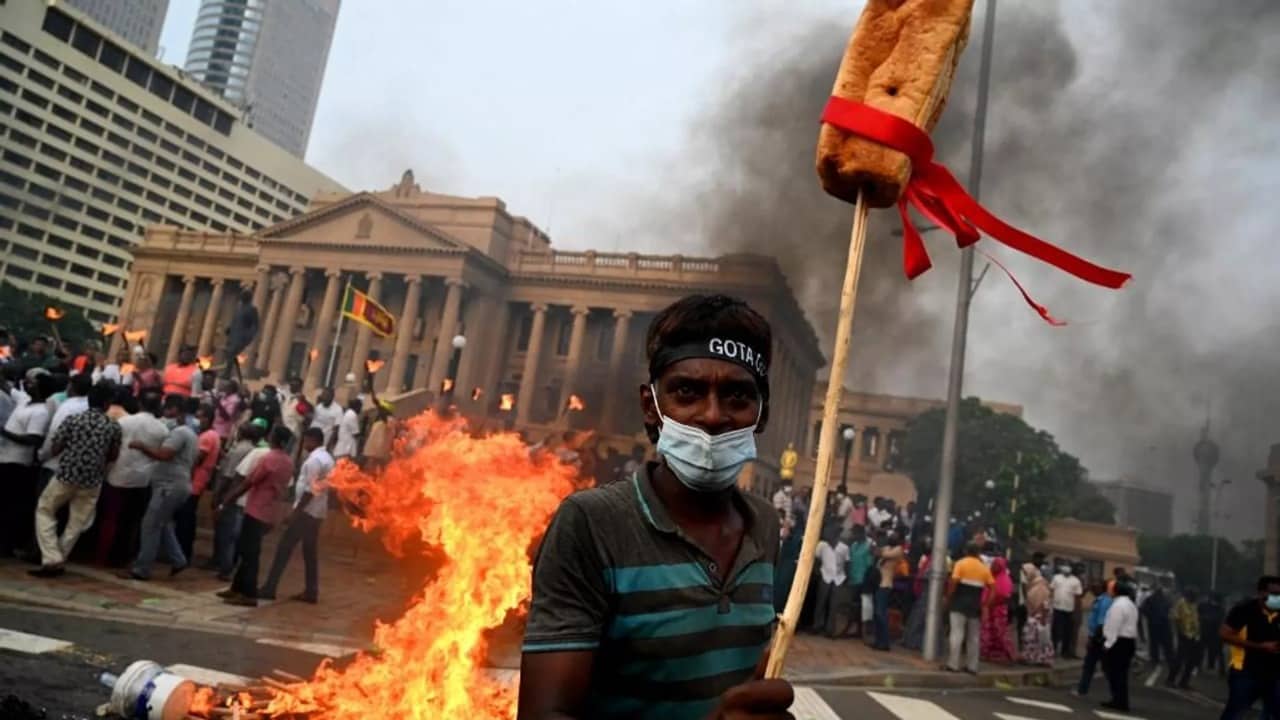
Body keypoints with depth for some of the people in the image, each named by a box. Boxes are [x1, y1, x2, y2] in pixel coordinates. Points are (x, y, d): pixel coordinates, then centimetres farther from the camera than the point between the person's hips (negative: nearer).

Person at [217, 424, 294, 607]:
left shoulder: (269, 458, -15)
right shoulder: (289, 463, 9)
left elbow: (246, 483, -14)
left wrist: (224, 503, -9)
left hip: (256, 512, -8)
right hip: (268, 513, 8)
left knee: (249, 554, -2)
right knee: (245, 551, 17)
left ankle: (249, 595, 1)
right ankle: (237, 588, 24)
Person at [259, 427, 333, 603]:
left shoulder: (314, 460, -15)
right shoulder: (327, 458, 15)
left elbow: (310, 490, -21)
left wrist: (297, 510, -19)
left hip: (306, 510, -9)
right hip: (317, 511, 9)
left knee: (285, 548, -3)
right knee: (311, 552, 10)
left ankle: (269, 588, 0)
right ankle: (311, 592, 10)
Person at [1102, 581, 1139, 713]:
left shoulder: (1118, 604, -16)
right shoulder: (1131, 605, 17)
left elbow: (1114, 626, -20)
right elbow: (1131, 626, 19)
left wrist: (1108, 643, -17)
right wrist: (1122, 642, 20)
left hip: (1118, 641, -10)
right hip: (1129, 641, 10)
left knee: (1114, 672, -5)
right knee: (1121, 672, 12)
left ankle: (1119, 701, -6)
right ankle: (1121, 701, 14)